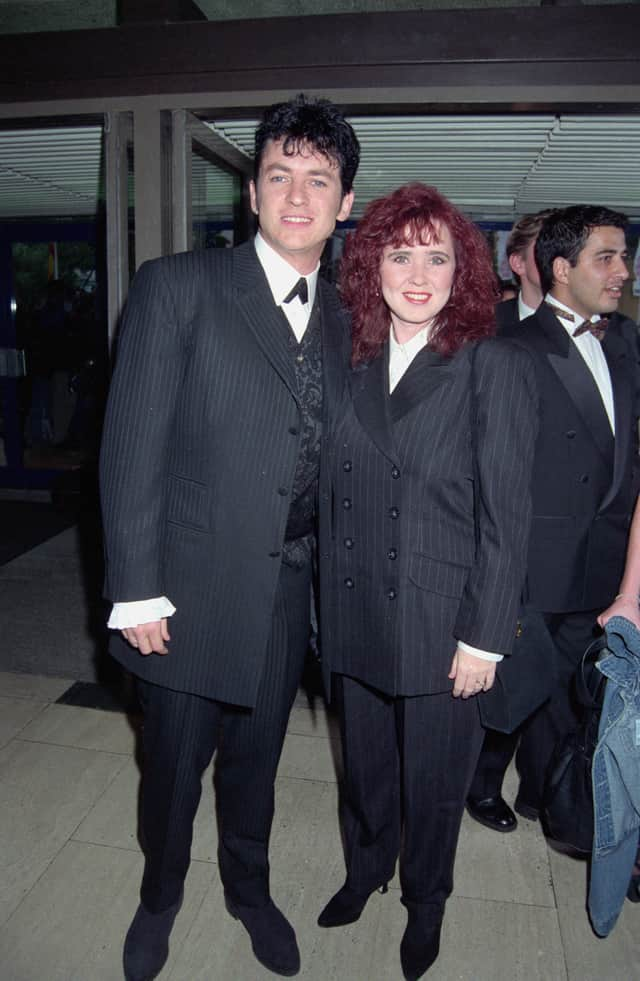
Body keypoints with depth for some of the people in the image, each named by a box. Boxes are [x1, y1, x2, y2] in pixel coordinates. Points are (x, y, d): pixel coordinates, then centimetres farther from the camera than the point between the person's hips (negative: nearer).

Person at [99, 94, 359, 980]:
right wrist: (137, 591, -13)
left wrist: (325, 574, 4)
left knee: (257, 757, 22)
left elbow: (331, 461, 8)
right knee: (174, 764, 16)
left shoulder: (342, 320, 6)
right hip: (193, 590, -3)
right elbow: (132, 448, -12)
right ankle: (161, 895, 46)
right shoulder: (177, 287, -9)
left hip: (289, 593, 4)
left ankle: (249, 887, 49)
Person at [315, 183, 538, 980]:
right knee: (364, 764, 22)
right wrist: (326, 602, 3)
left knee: (432, 779, 16)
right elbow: (334, 495, 5)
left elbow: (505, 515, -11)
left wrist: (484, 638, -12)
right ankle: (365, 869, 50)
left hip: (439, 624, -3)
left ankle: (425, 901, 45)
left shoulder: (495, 367, -10)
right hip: (352, 616, 4)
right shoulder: (353, 362, 4)